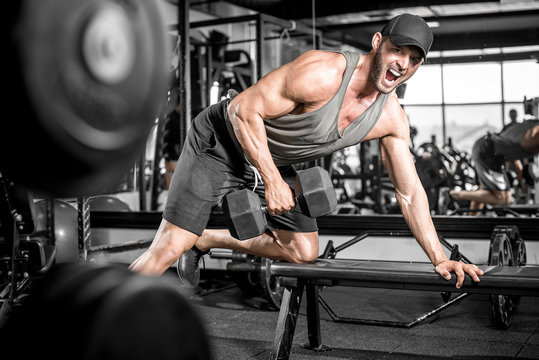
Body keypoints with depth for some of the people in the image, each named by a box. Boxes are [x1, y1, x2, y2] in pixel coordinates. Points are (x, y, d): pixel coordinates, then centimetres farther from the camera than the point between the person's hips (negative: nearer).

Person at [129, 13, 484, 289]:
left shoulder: (393, 118, -9)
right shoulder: (322, 73, -31)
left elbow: (410, 192, -2)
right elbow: (244, 110, -27)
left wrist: (440, 258, -7)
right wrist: (272, 181, -28)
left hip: (276, 160, 7)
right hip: (222, 142, -7)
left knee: (304, 253, 10)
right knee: (170, 248, -14)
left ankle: (206, 240, 22)